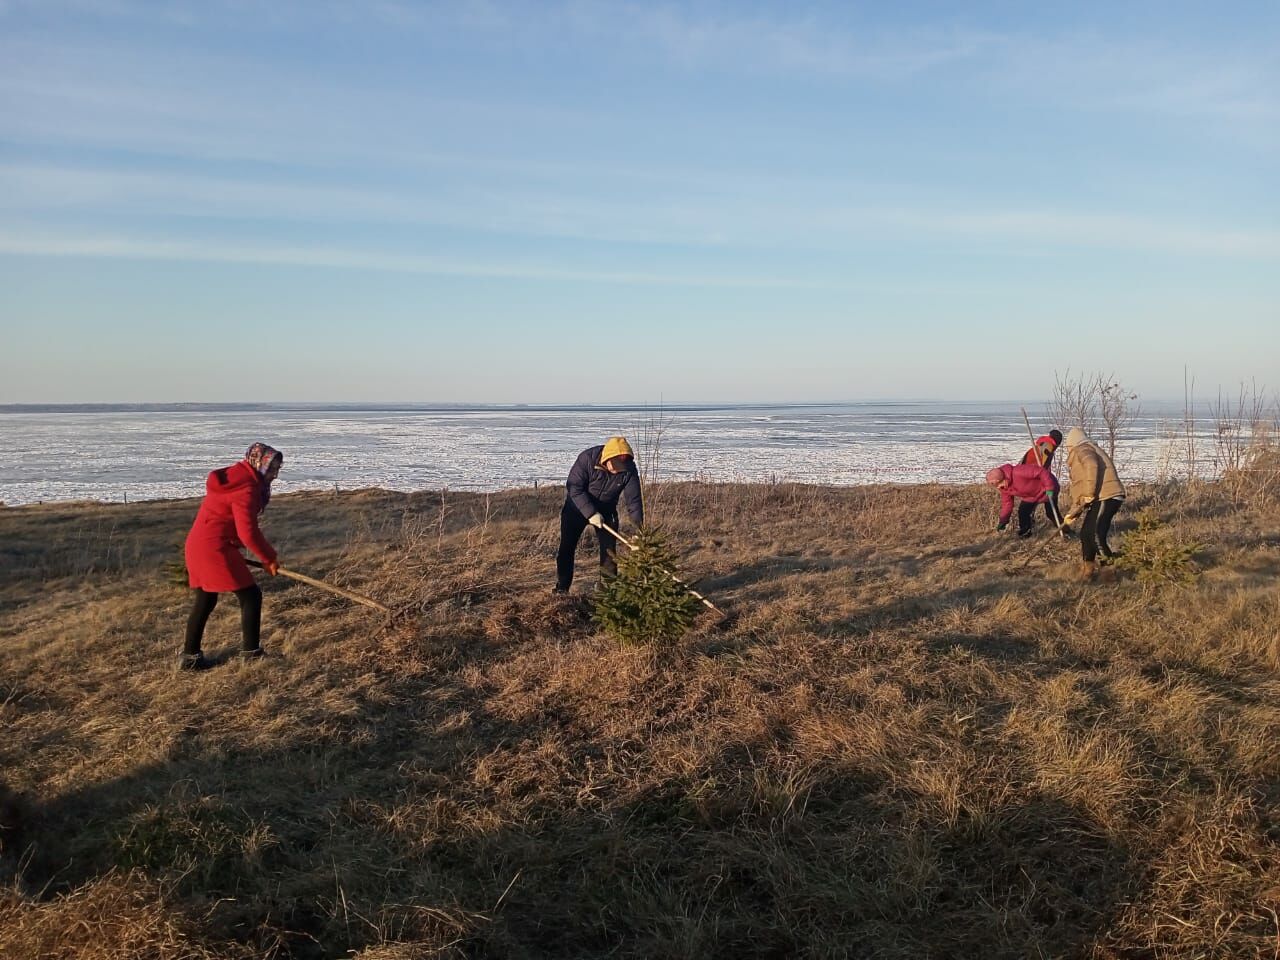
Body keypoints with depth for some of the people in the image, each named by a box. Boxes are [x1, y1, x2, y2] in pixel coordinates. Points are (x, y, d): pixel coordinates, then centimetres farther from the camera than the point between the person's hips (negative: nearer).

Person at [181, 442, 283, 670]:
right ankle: (251, 652, 5)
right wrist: (269, 558, -6)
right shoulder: (246, 489, -16)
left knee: (204, 601, 17)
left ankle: (190, 655, 22)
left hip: (197, 545, 10)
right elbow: (248, 533, -18)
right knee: (250, 595, 0)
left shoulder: (233, 477, 14)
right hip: (216, 548, -10)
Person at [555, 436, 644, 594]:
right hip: (578, 506, -2)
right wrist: (590, 513, -35)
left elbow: (634, 500, -21)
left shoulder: (629, 469, -23)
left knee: (609, 548, -4)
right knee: (567, 546, -3)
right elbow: (574, 488, -28)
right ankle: (561, 588, 6)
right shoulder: (587, 459, -31)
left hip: (606, 509, 2)